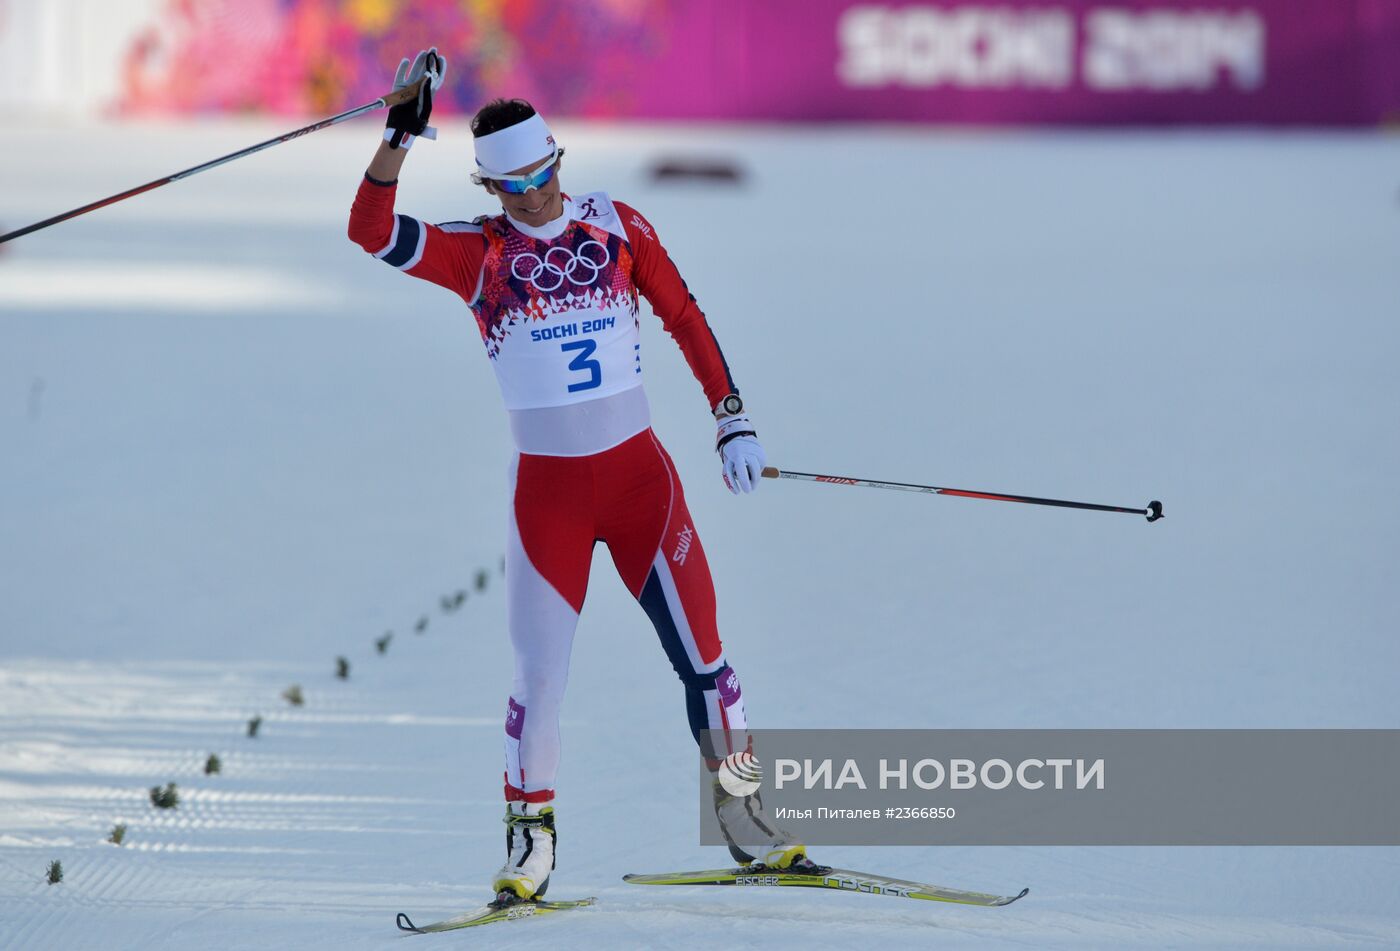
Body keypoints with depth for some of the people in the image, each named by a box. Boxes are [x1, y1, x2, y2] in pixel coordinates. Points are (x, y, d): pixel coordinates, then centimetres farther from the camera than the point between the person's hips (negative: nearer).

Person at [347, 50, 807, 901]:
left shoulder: (615, 226, 2)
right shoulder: (478, 253, -2)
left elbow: (685, 319, 8)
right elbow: (372, 231, -15)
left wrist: (733, 419, 4)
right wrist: (400, 135, -25)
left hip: (639, 473, 1)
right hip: (547, 488, -1)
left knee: (702, 652, 2)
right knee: (539, 672, -7)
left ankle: (747, 821, 16)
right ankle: (530, 838, 8)